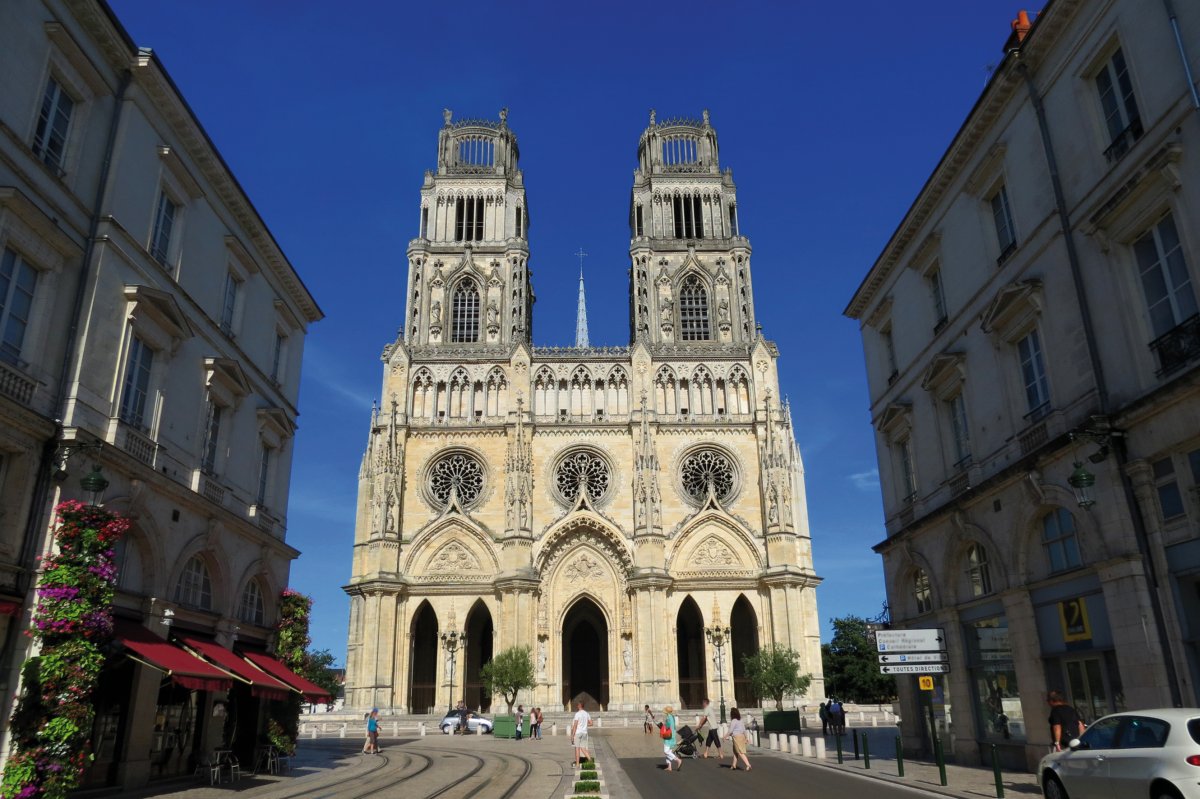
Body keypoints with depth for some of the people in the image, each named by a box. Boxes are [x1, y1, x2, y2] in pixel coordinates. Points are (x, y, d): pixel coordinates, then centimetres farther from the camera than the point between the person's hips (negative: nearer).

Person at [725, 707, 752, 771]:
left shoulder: (733, 721, -13)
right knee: (735, 752, 17)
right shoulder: (741, 720, 10)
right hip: (742, 736, 9)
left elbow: (730, 731, -13)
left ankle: (748, 765, -16)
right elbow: (744, 730, 14)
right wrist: (746, 737, 21)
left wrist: (726, 735, -1)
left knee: (741, 752, -7)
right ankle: (734, 766, 23)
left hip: (737, 737, -9)